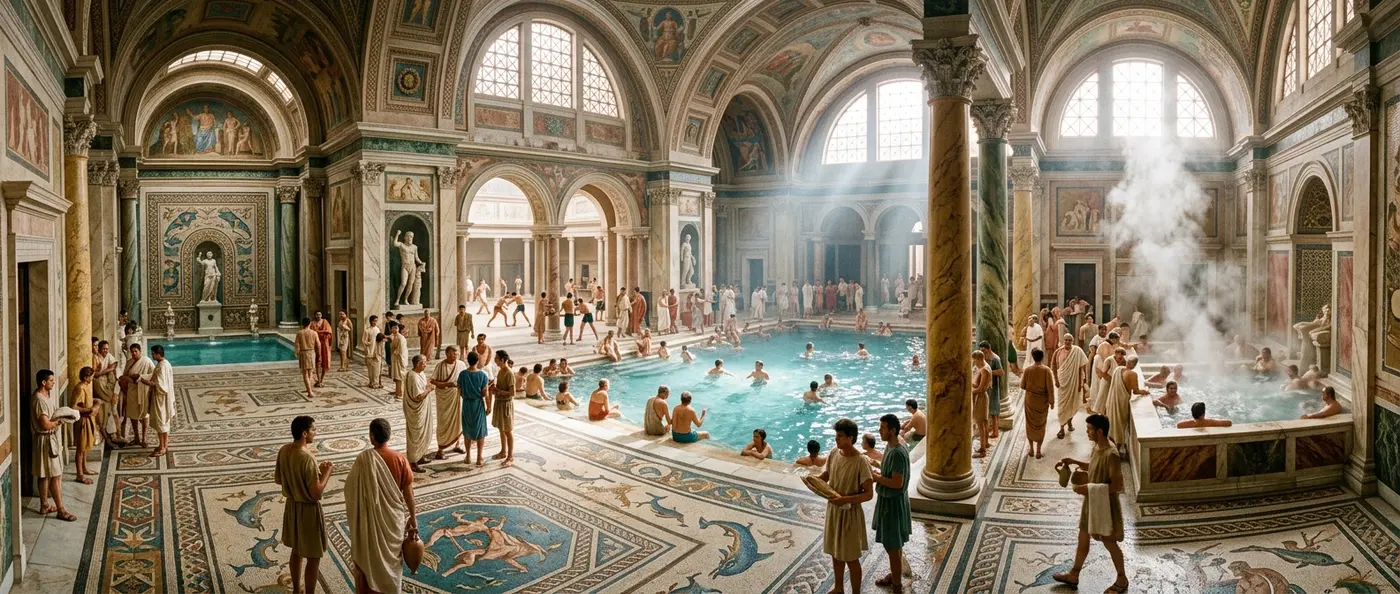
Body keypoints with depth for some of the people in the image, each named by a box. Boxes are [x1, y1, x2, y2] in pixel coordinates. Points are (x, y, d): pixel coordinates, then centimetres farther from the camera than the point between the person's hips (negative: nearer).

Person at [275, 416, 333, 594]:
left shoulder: (283, 451, -5)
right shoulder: (307, 458, -30)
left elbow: (278, 479, 9)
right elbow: (316, 493, -27)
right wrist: (326, 472, -14)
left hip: (291, 505, 9)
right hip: (308, 510, -9)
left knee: (297, 550, 25)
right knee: (313, 558, 7)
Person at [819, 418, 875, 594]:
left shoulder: (861, 462, -23)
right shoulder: (834, 453, -3)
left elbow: (869, 493, -20)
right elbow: (827, 474, 13)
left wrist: (846, 499, -32)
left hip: (850, 513, -7)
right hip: (833, 510, 7)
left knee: (851, 558, 7)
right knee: (835, 553, 21)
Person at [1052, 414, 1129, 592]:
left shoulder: (1111, 454, -29)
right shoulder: (1097, 446, -1)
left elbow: (1118, 485, -27)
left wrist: (1089, 488, -27)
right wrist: (1075, 462, 5)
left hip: (1105, 504, -9)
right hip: (1091, 502, 9)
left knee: (1109, 543, 12)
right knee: (1083, 538, 19)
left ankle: (1122, 579, 35)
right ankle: (1073, 575, 34)